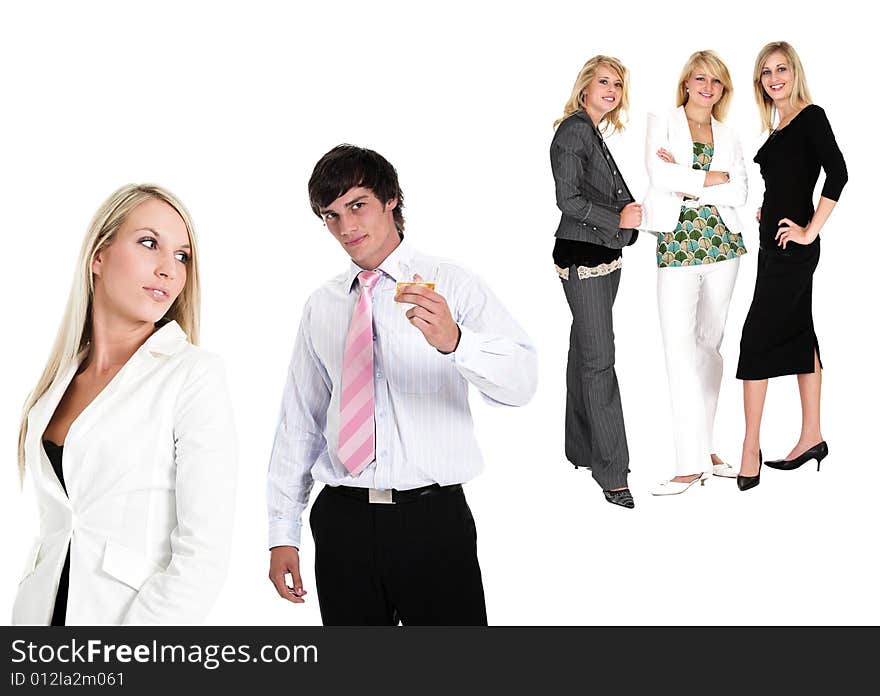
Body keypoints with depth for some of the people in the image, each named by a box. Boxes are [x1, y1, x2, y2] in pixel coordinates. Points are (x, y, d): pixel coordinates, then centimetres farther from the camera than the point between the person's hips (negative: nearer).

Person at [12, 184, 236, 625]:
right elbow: (53, 523, 9)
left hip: (136, 608, -5)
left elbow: (204, 556, -17)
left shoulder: (195, 377, -11)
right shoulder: (61, 377, 7)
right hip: (42, 610, 5)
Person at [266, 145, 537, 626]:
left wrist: (454, 341, -36)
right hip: (342, 521, 3)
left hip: (434, 518, -3)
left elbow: (521, 381, -16)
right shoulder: (321, 306, 10)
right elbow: (299, 422, 12)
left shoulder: (452, 287, -2)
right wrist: (282, 535, 8)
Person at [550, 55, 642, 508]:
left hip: (604, 256, 10)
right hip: (581, 258, -10)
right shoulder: (573, 131, -11)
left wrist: (630, 211, 1)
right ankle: (612, 471, -6)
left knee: (585, 351, 14)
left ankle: (580, 449, 24)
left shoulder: (594, 133, 16)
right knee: (599, 360, -9)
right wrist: (618, 220, -13)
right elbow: (568, 200, -18)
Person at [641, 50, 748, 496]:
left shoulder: (728, 136, 14)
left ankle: (703, 450, 16)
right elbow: (660, 176, -11)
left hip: (721, 242, 3)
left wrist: (687, 184, -8)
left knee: (709, 345, 7)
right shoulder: (662, 123, 6)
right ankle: (692, 462, -11)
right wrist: (712, 179, -6)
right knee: (680, 349, -11)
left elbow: (739, 194, 1)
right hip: (676, 245, -3)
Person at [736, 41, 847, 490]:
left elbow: (837, 173, -21)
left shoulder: (811, 116, -10)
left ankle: (751, 450, -5)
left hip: (792, 247, -9)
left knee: (757, 337, -10)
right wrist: (769, 212, 10)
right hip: (775, 244, 9)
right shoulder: (778, 125, 15)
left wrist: (810, 231, -20)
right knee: (797, 334, 12)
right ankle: (812, 437, 19)